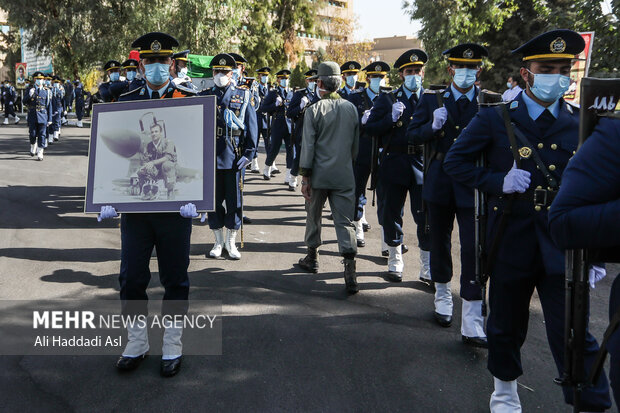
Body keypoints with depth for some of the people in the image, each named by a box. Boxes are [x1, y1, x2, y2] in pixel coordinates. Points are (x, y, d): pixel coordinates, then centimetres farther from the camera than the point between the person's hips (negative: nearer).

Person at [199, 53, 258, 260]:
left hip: (234, 157, -1)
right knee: (214, 199, 7)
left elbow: (252, 126, 3)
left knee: (234, 200, 4)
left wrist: (249, 153, -4)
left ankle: (231, 242, 18)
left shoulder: (244, 96, 5)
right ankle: (219, 241, 21)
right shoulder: (204, 96, 8)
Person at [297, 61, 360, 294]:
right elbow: (356, 145, 12)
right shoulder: (351, 109, 4)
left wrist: (304, 176, -6)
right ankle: (350, 272, -10)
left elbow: (308, 145, -10)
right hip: (344, 176, 3)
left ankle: (312, 258, 34)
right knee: (345, 221, 1)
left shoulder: (314, 110, -8)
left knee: (314, 217, 17)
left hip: (319, 175, -2)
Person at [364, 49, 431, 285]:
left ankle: (427, 270, 10)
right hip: (394, 163, 0)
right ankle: (395, 263, 27)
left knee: (426, 217, -2)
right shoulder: (387, 100, 6)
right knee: (392, 215, 9)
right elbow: (370, 129, -1)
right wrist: (391, 118, -15)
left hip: (422, 163, 0)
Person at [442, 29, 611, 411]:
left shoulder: (583, 123, 3)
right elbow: (455, 162, 0)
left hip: (564, 245, 1)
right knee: (507, 325, 16)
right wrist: (497, 182, -15)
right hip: (512, 241, 0)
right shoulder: (495, 119, -3)